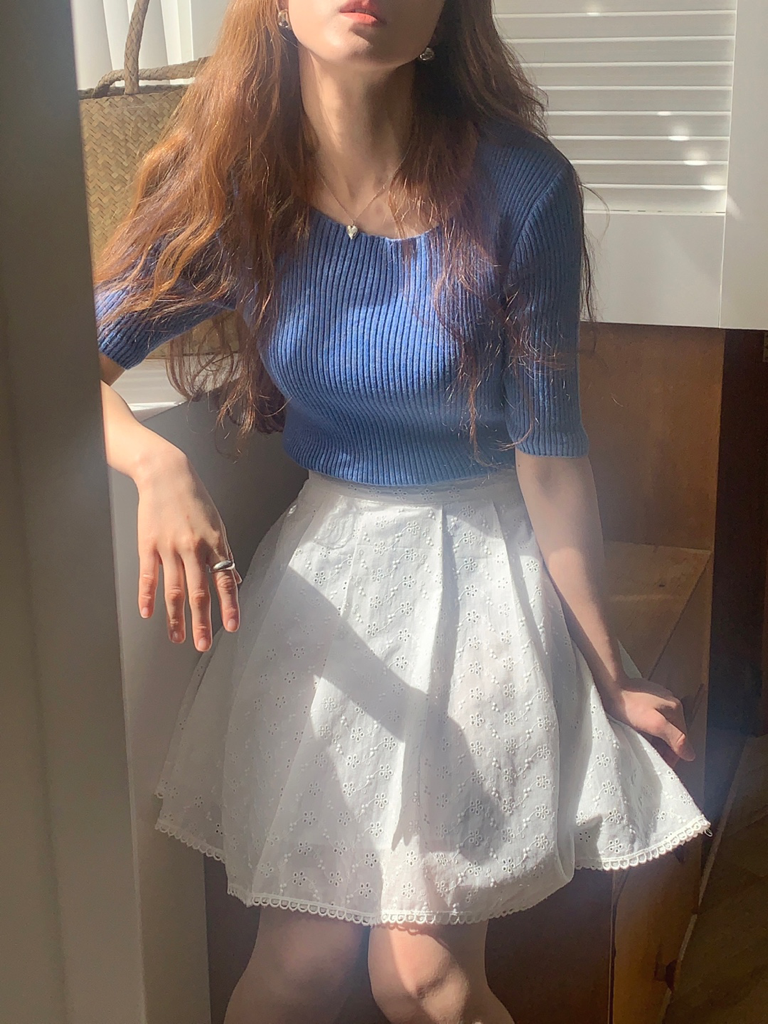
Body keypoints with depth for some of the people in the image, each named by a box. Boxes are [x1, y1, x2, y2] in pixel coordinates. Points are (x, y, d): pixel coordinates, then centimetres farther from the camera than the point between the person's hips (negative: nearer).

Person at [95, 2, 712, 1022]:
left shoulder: (520, 190, -16)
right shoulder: (236, 179, -8)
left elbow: (551, 449, -9)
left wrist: (609, 667, -2)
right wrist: (156, 462, -28)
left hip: (481, 569, -2)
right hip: (321, 564, 3)